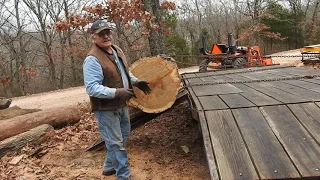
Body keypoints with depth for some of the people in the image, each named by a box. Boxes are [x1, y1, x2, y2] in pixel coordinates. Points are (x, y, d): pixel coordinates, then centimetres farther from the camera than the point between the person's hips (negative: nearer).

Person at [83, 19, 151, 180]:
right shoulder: (92, 59, -23)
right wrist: (117, 92, -35)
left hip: (121, 105, 9)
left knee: (122, 139, 23)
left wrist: (136, 82, 4)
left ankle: (109, 167, 42)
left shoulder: (117, 50, 5)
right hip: (106, 109, -9)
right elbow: (92, 88, -28)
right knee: (116, 143, 3)